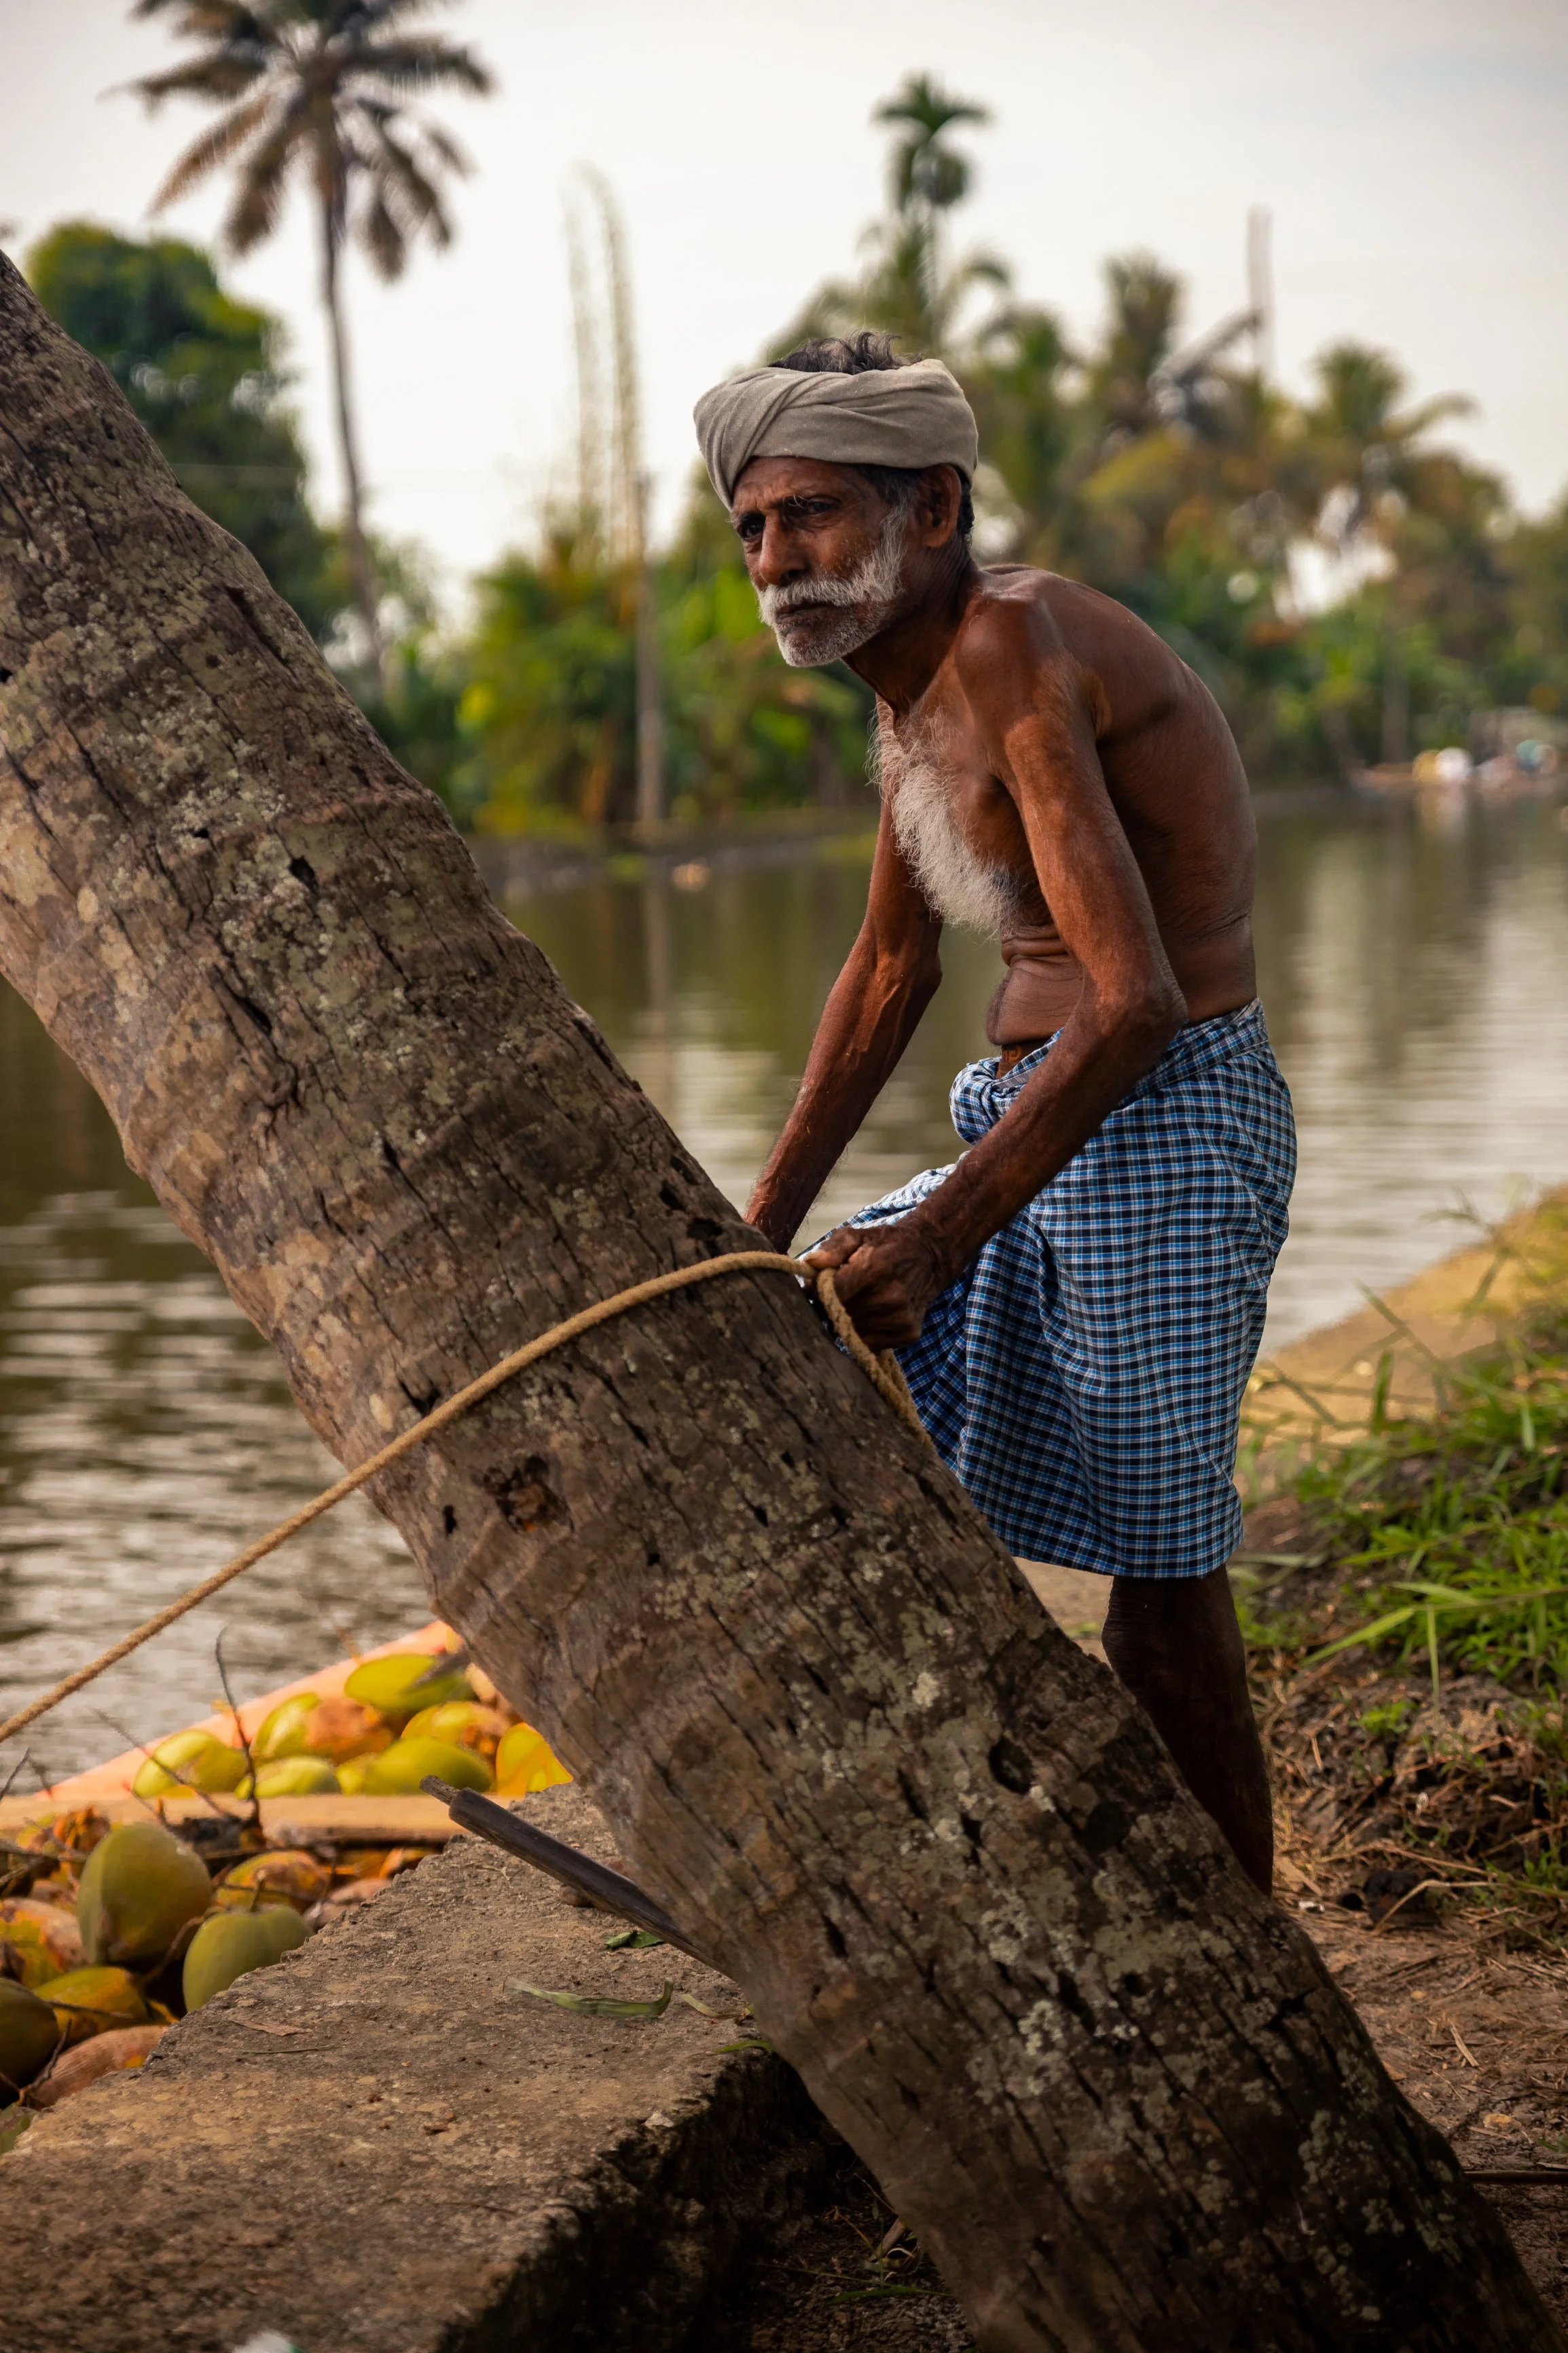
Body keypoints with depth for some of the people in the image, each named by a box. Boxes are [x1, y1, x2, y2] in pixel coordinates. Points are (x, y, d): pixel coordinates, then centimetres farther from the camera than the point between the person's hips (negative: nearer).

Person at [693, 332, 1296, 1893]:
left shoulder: (1015, 649, -19)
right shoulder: (917, 683, 11)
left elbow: (1133, 1001, -28)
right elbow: (890, 969, 23)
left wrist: (936, 1236, -29)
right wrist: (767, 1224, 21)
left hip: (1170, 1123, -10)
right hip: (1036, 1129, 10)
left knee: (1161, 1600, -6)